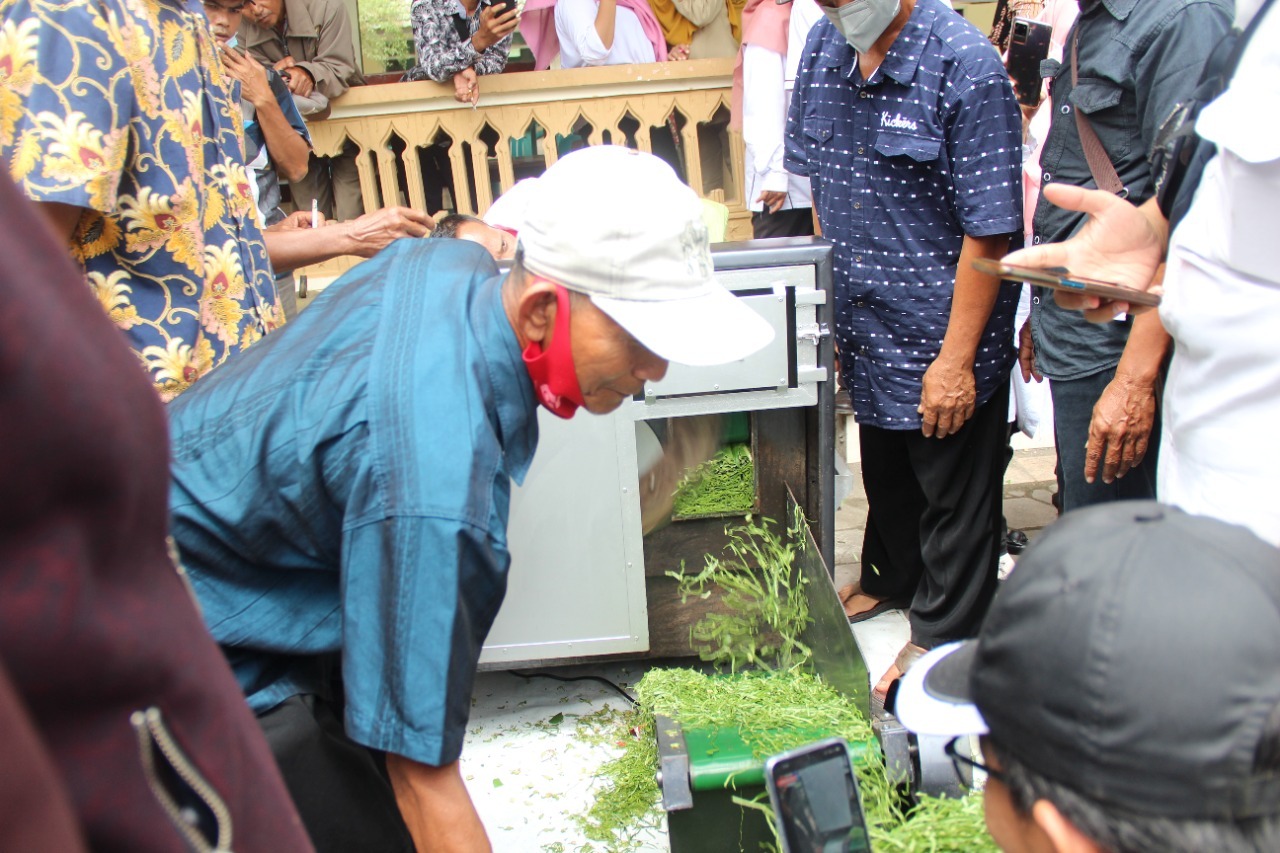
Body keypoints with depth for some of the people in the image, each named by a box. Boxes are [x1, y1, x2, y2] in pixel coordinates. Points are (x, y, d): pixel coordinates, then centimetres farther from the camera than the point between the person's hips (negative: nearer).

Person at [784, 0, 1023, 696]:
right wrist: (833, 296, 12)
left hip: (941, 331, -6)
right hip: (864, 324, 7)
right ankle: (889, 579, 49)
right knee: (883, 468, 25)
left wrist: (957, 358, -20)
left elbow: (989, 232, -20)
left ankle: (940, 635, 29)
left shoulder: (965, 67, -21)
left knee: (952, 492, 10)